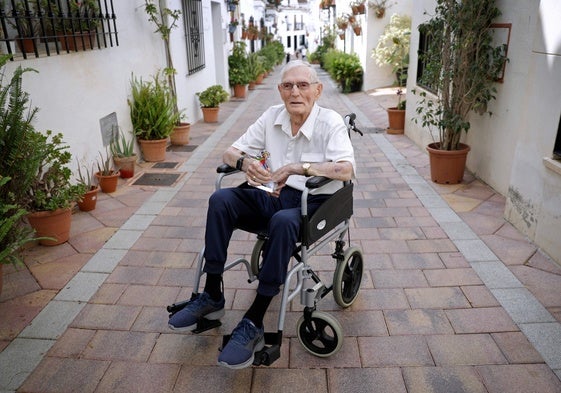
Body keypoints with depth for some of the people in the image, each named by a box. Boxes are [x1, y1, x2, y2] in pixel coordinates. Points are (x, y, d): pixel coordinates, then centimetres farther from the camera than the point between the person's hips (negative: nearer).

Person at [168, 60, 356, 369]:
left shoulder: (330, 122, -8)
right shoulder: (272, 117, 5)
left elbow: (347, 169, -23)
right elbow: (230, 152, 7)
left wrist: (299, 167, -31)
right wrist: (245, 161, -18)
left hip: (310, 203, -5)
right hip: (272, 195, 5)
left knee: (283, 221, -38)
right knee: (220, 200, -19)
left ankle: (253, 324, -27)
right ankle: (212, 297, -10)